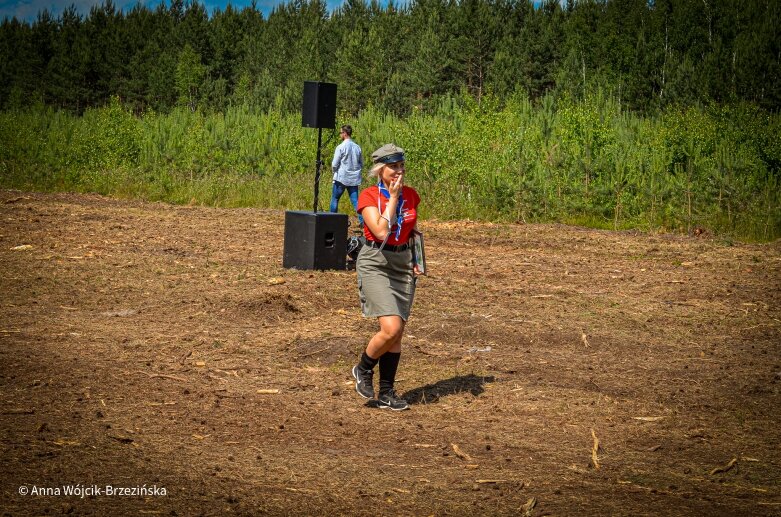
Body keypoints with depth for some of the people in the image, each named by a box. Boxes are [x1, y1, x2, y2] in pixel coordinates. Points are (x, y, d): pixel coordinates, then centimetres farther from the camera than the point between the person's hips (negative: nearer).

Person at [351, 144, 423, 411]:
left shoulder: (411, 195, 7)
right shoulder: (369, 196, -10)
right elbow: (381, 231, -22)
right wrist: (392, 197, -16)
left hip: (403, 265, 6)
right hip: (375, 264, -5)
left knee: (397, 332, 5)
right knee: (391, 328, -18)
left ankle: (386, 393, 15)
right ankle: (363, 369, 8)